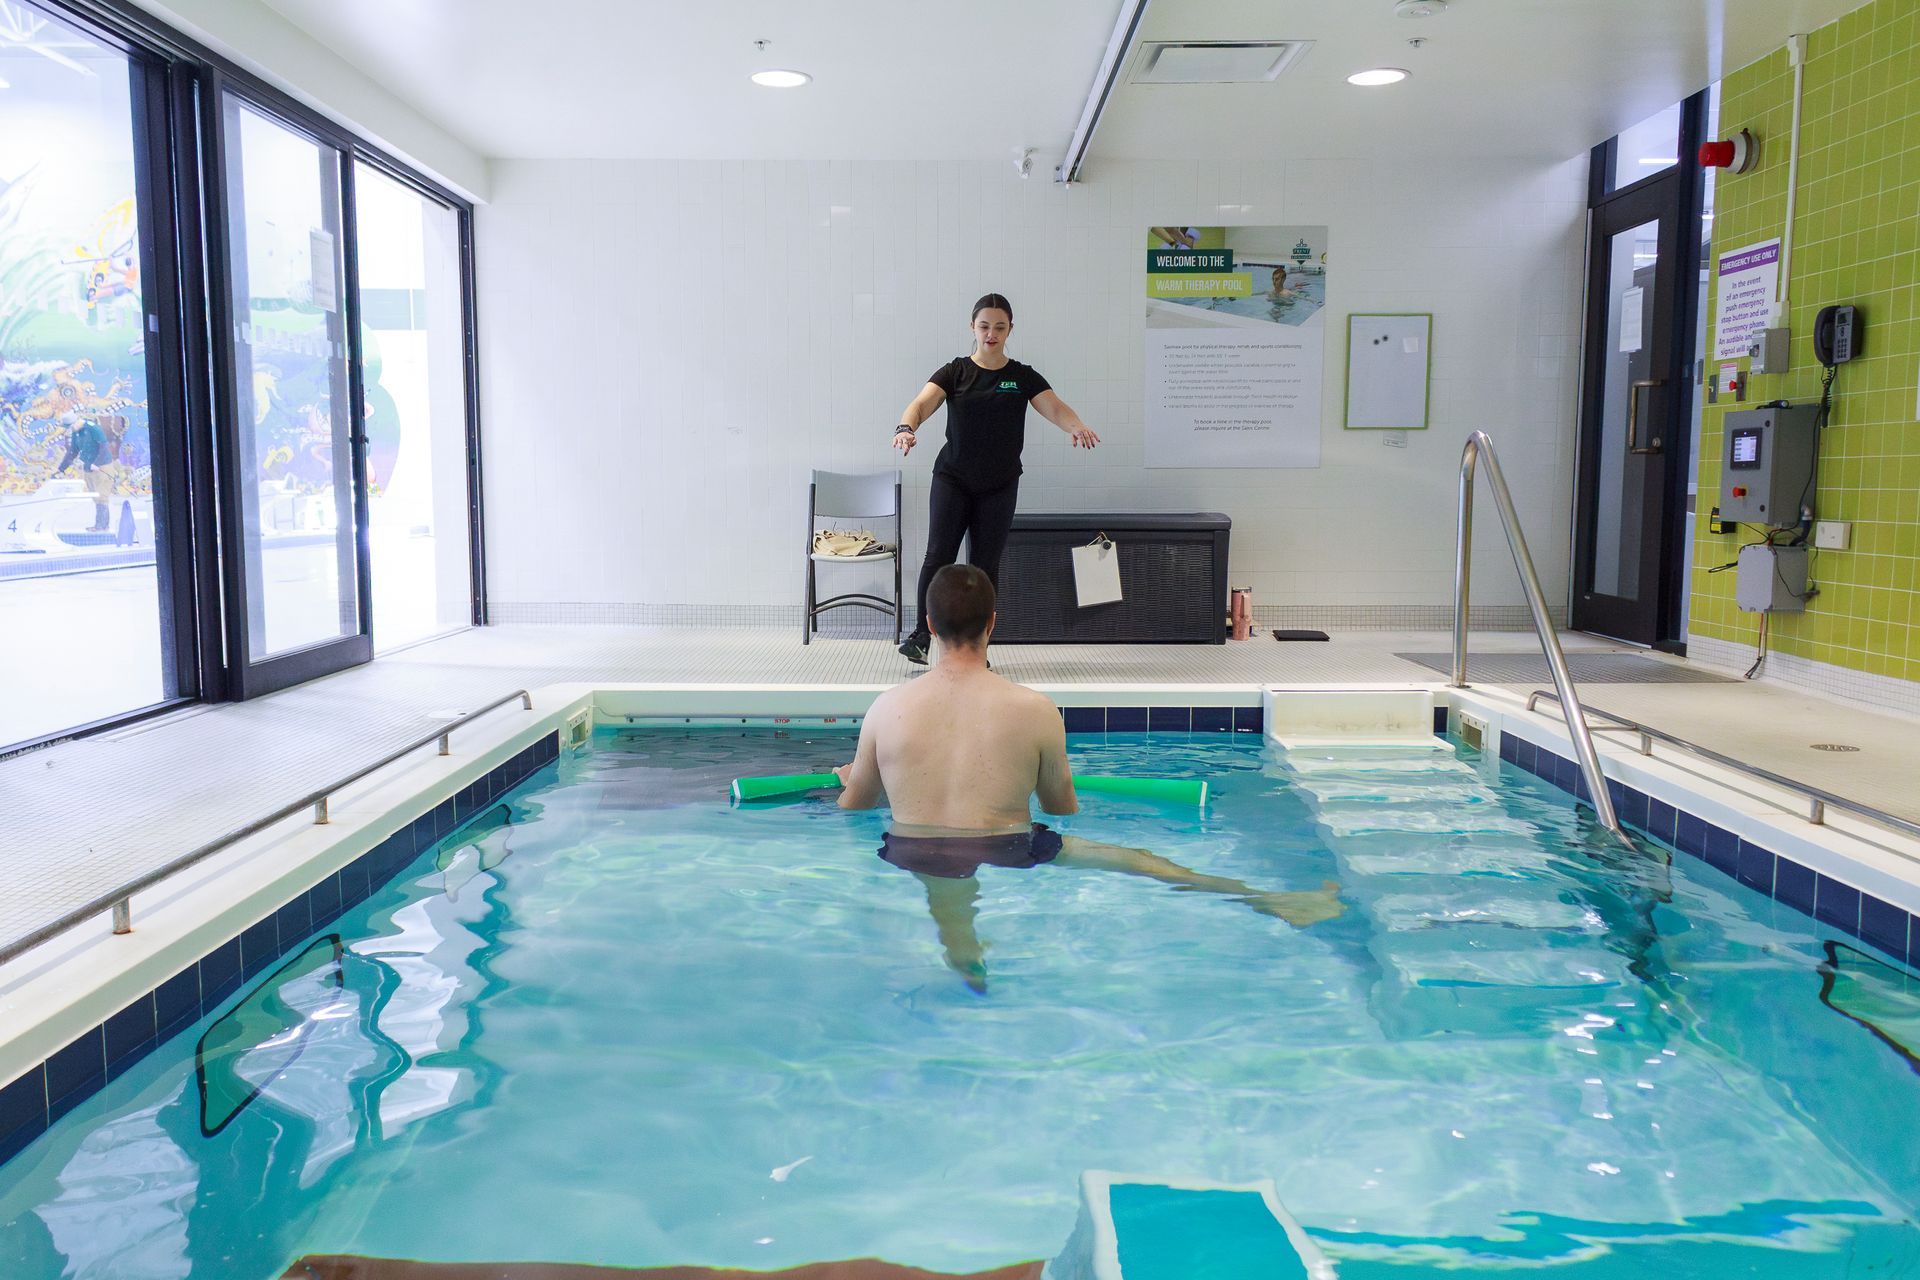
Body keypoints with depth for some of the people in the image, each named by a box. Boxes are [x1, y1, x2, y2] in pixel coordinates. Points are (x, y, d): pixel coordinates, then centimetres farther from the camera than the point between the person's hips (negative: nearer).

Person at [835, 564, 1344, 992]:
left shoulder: (886, 708, -5)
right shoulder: (1036, 710, -8)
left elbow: (853, 805, 8)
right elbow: (1063, 809, 6)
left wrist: (851, 777, 32)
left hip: (910, 858, 0)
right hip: (1004, 857, 0)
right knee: (1137, 860, 12)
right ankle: (1267, 901, 17)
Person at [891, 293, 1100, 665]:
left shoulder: (1023, 377, 4)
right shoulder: (955, 372, 1)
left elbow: (1055, 408, -9)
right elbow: (922, 403, -14)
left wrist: (1077, 426, -33)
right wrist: (906, 428, -37)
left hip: (1000, 485, 1)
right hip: (952, 479, -1)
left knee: (986, 564, 3)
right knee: (939, 556, -11)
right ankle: (920, 636, -3)